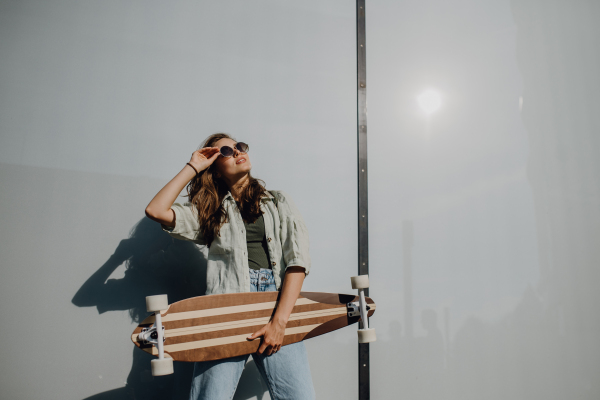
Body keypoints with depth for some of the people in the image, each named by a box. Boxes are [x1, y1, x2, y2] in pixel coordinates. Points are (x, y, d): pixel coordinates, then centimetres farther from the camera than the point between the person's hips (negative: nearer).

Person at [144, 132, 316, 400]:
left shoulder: (279, 202, 15)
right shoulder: (210, 211, 16)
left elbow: (298, 261, 4)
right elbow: (156, 210, 1)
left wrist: (279, 321, -7)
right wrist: (193, 167, 9)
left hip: (278, 303, 0)